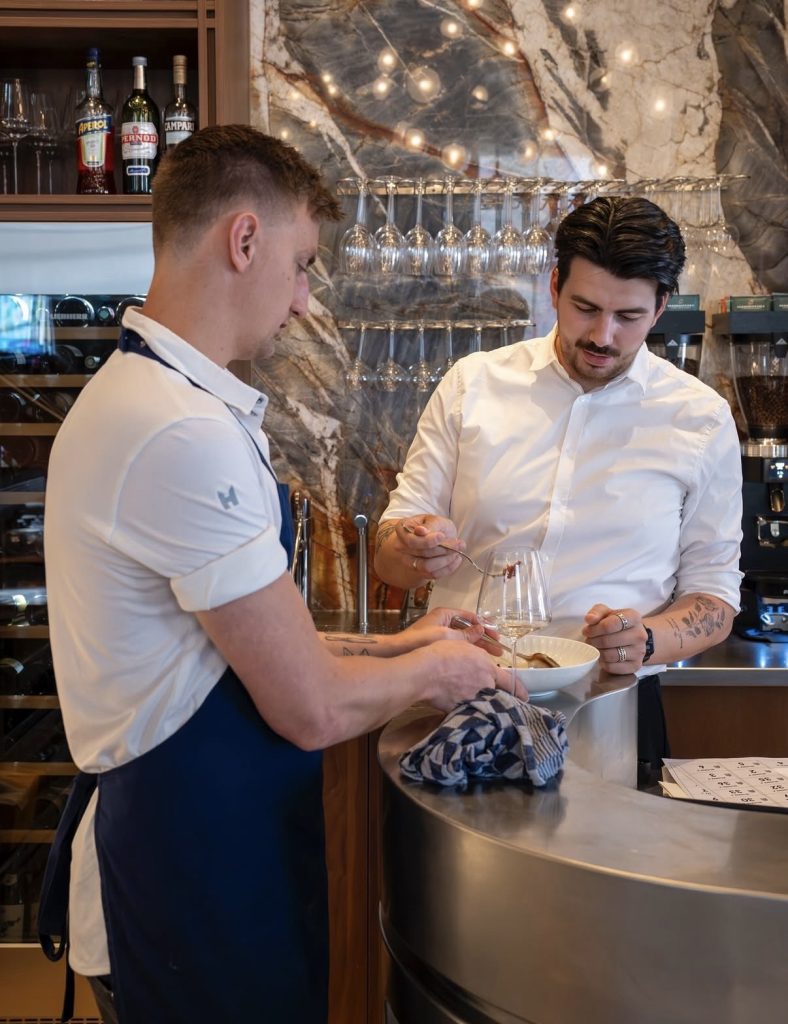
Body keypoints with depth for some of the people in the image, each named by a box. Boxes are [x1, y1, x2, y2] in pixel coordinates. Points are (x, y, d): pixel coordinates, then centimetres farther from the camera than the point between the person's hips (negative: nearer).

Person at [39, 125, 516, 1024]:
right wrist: (432, 670, -3)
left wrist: (387, 646, 14)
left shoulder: (132, 396, 10)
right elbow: (312, 709, -22)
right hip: (190, 887, -10)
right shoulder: (184, 434, -25)